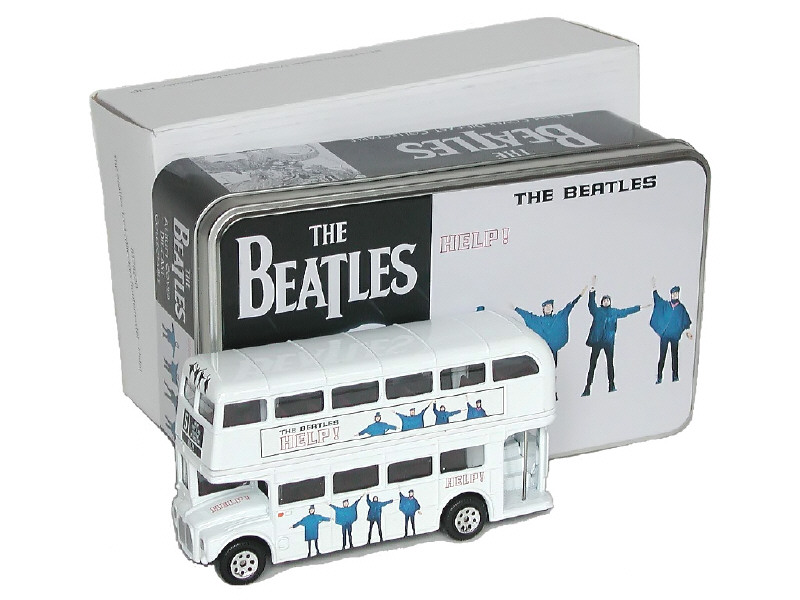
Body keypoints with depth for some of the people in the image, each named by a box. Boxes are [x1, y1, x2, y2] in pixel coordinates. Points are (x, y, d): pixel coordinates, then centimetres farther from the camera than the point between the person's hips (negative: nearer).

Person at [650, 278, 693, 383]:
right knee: (662, 356, -4)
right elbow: (657, 298, 5)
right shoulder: (665, 305, 8)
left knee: (674, 355, 4)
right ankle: (659, 377, -4)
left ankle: (675, 376, 9)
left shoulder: (681, 308, 7)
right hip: (664, 334, 0)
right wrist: (654, 286, -5)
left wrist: (688, 330, 4)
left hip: (675, 335, 0)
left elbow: (686, 320, 11)